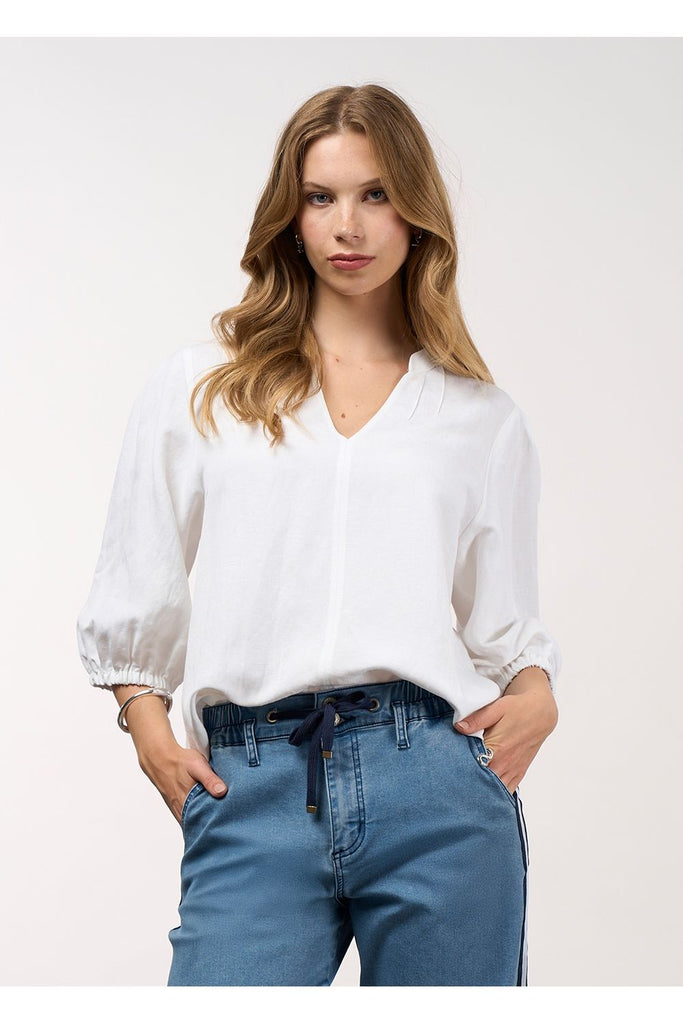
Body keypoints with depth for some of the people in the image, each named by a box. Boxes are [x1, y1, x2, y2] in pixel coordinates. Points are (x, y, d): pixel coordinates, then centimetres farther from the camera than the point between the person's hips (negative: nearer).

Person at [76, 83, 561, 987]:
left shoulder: (484, 420, 15)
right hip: (254, 794, -1)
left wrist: (536, 693, -3)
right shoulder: (195, 391, 13)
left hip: (436, 785, 1)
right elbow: (134, 600, 15)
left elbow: (506, 622, 16)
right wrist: (146, 722, 2)